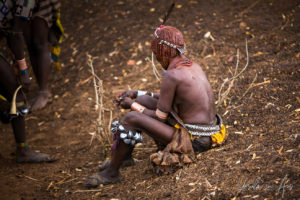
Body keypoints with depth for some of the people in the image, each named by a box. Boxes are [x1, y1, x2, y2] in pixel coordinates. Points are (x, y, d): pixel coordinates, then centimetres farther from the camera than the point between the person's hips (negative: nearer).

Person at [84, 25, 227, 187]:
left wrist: (132, 105, 1)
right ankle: (124, 156, 23)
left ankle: (112, 172, 0)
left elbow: (159, 117, -14)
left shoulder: (172, 75, -22)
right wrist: (136, 94, 20)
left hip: (193, 141, -10)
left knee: (132, 119, -15)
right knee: (142, 100, 14)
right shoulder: (192, 66, 6)